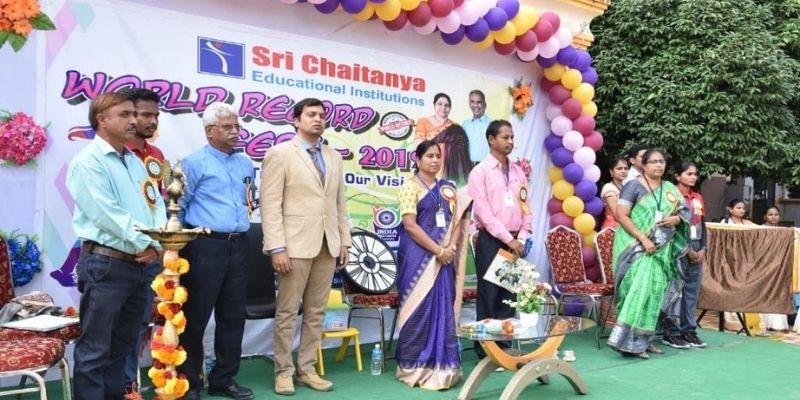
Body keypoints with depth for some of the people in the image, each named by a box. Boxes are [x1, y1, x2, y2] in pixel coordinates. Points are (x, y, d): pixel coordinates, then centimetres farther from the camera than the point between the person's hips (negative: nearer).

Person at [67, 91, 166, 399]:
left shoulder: (135, 161, 16)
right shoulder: (89, 161, -8)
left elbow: (156, 205, 10)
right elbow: (107, 214, -17)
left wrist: (158, 244, -7)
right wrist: (145, 245, -12)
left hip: (140, 265, 8)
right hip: (106, 264, -8)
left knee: (122, 345, 18)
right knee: (95, 349, 1)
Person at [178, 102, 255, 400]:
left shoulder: (246, 165, 14)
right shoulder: (194, 163, -5)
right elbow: (177, 205, -5)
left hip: (238, 245, 6)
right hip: (206, 245, -6)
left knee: (233, 315, 10)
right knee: (195, 316, 2)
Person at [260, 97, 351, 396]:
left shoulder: (334, 157, 14)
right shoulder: (280, 153, -2)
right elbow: (270, 205, -9)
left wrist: (344, 240, 10)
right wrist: (277, 247, -15)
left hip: (327, 246, 5)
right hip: (295, 245, -5)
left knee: (316, 312, 10)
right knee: (287, 312, 3)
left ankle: (307, 369, 21)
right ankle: (284, 372, 16)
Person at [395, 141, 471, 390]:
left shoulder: (448, 189, 15)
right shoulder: (410, 186, -3)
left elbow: (457, 221, 11)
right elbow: (410, 225, -12)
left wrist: (451, 248, -8)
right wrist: (438, 250, -15)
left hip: (444, 258, 5)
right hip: (418, 257, -5)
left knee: (444, 309, 5)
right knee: (419, 309, -2)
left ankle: (441, 365, 14)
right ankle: (415, 366, 8)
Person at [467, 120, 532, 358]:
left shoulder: (518, 172, 12)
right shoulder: (480, 172, -5)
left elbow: (526, 207, 12)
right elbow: (483, 212, -12)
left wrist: (522, 237, -1)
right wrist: (508, 239, -14)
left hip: (516, 242, 5)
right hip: (491, 241, -5)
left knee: (509, 296, 9)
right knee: (489, 296, -1)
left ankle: (504, 347, 18)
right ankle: (485, 351, 8)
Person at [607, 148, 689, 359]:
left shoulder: (670, 189, 14)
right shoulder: (633, 186, -5)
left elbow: (684, 212, 18)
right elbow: (621, 216, -13)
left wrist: (676, 219, -7)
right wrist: (643, 239, -19)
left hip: (661, 249, 6)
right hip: (636, 246, -6)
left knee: (655, 289, 5)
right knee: (640, 287, -17)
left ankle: (645, 339, 14)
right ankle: (629, 340, -15)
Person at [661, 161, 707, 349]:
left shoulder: (698, 198, 16)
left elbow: (702, 225, 17)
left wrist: (702, 248, 3)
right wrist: (687, 250, -12)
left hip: (697, 249, 7)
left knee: (692, 291, 9)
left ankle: (689, 330, 17)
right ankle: (671, 333, 1)